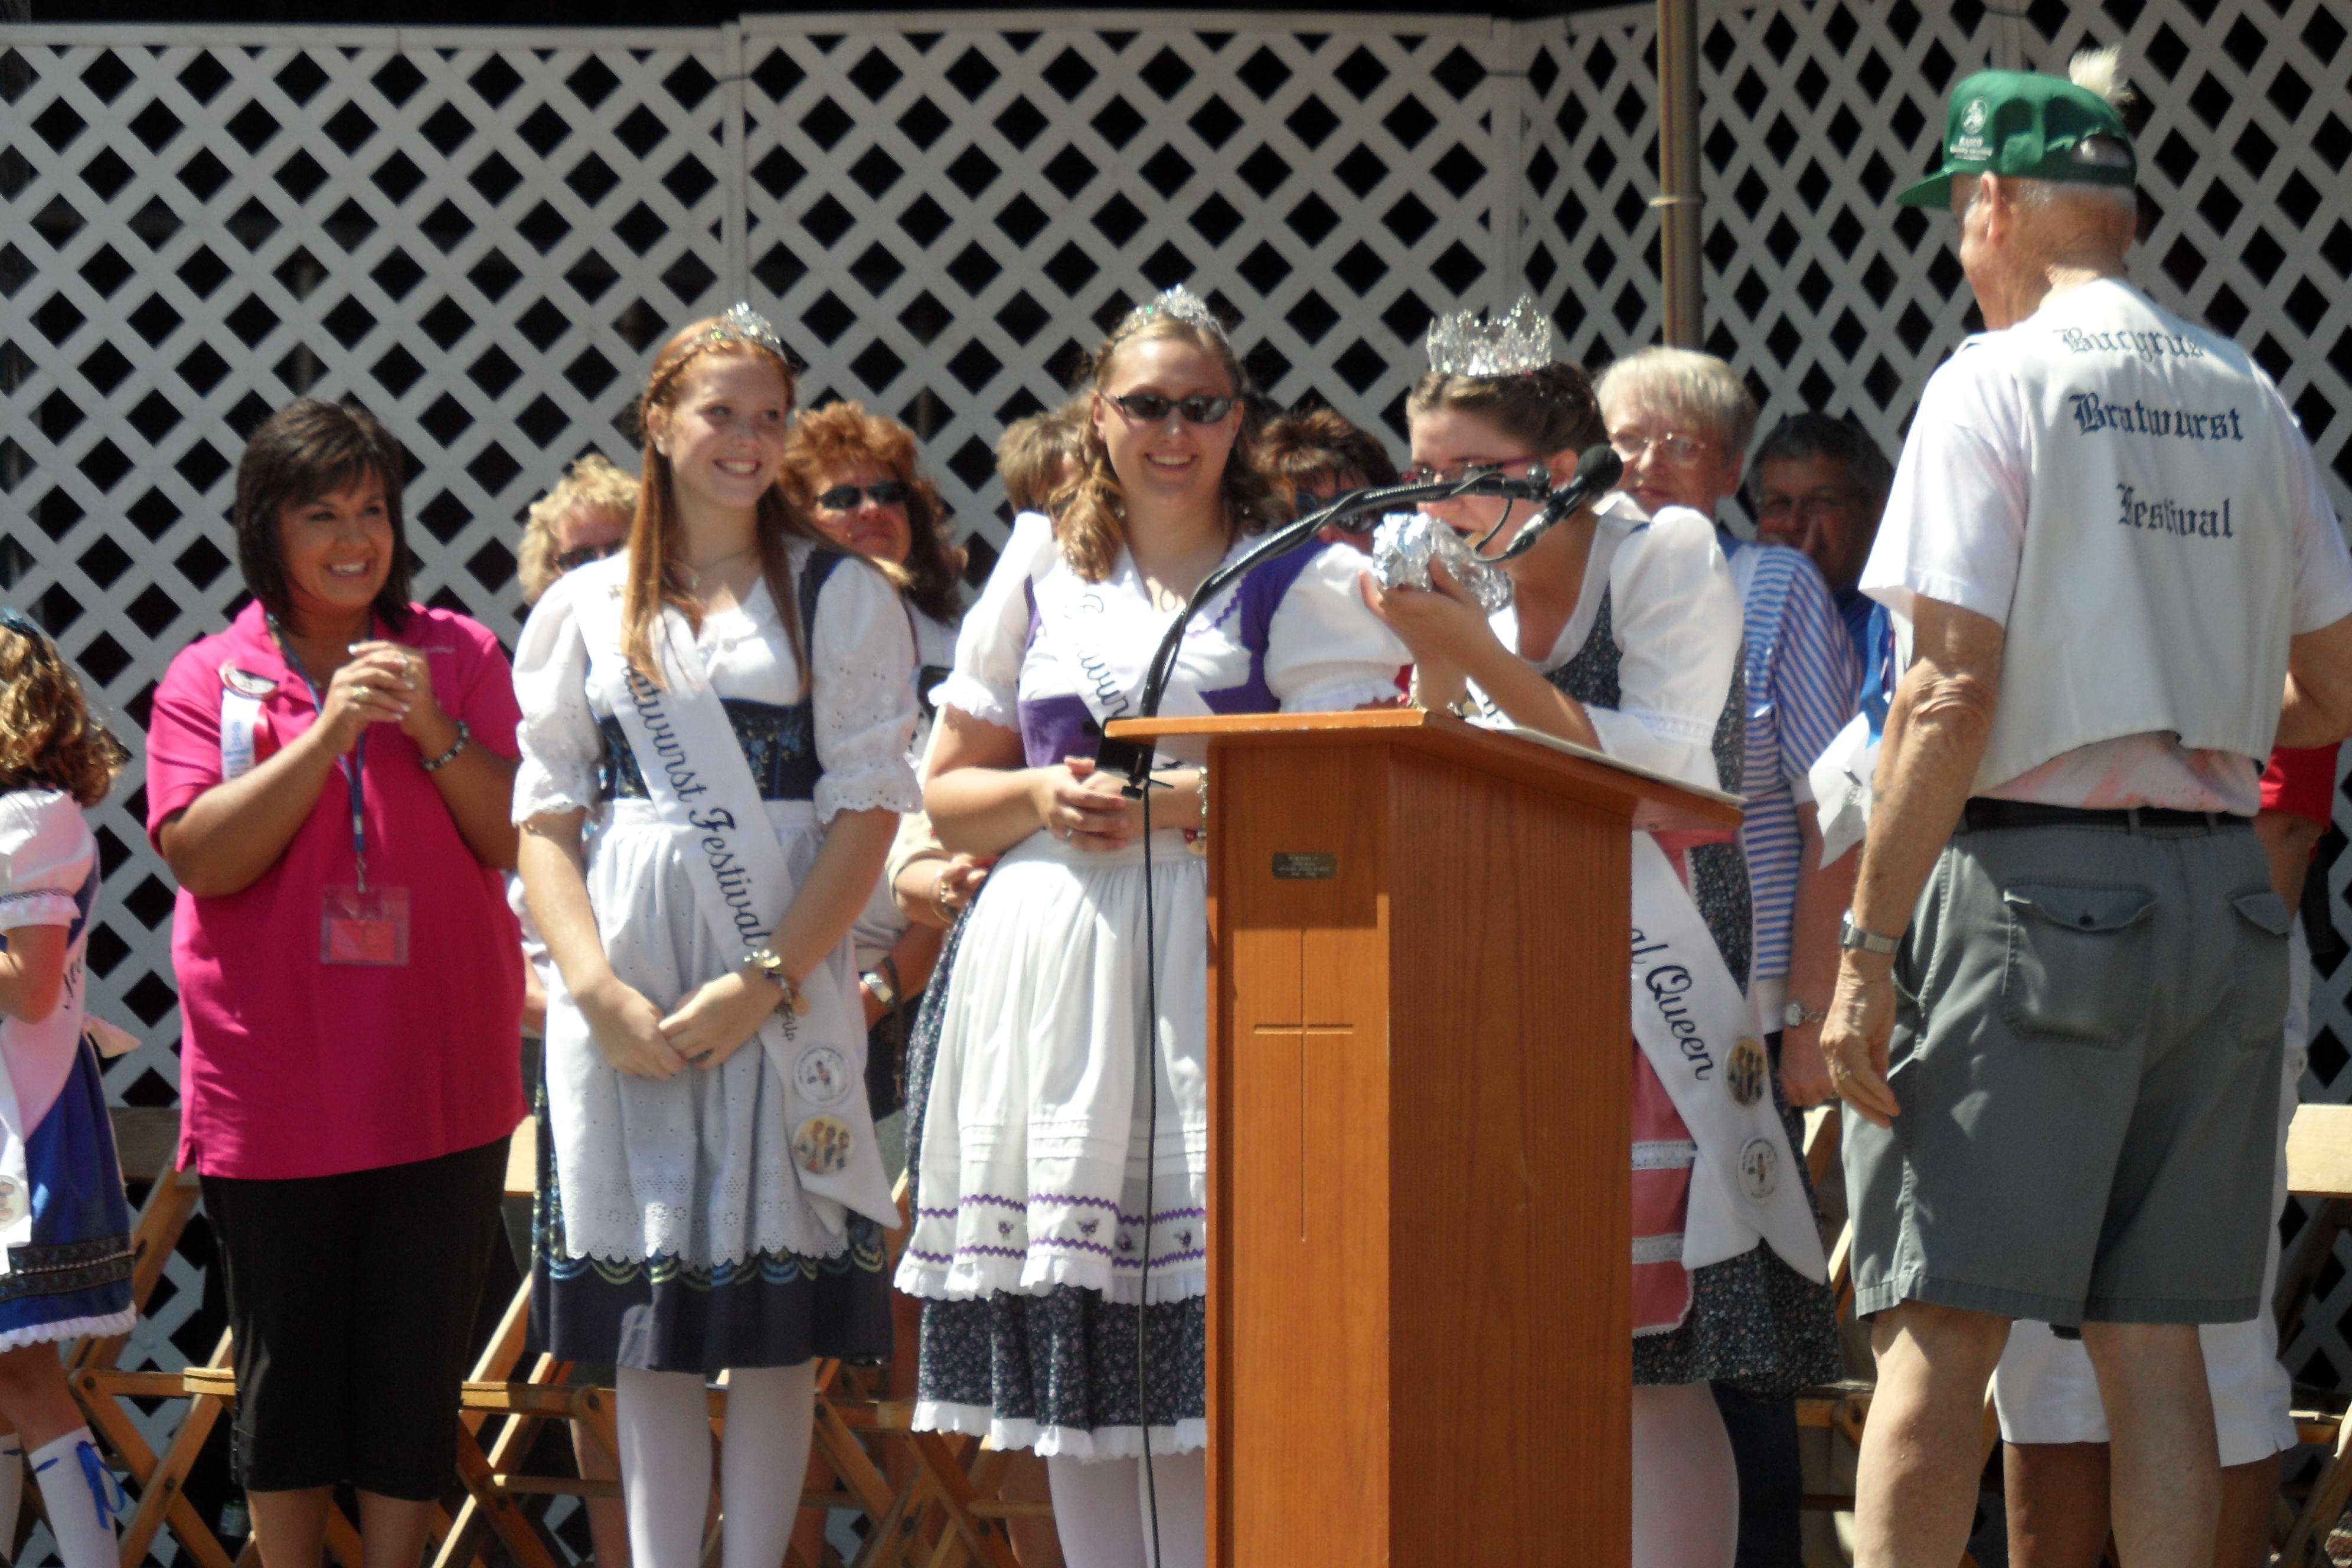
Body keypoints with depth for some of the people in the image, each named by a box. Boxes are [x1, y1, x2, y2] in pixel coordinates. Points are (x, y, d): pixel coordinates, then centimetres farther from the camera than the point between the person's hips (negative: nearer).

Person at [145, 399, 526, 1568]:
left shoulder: (459, 656, 7)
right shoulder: (208, 679, 2)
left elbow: (517, 837, 1)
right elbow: (202, 856, -10)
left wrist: (434, 730, -14)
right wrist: (327, 735, -18)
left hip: (437, 1082, 1)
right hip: (272, 1081, -1)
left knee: (416, 1366, 2)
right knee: (285, 1367, 6)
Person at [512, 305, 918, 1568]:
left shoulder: (841, 598, 5)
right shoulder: (588, 606, 11)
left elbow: (868, 812, -1)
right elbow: (546, 814, 7)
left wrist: (762, 985, -11)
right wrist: (600, 988, -7)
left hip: (783, 973, -2)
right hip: (623, 990, 2)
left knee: (772, 1308, -3)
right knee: (646, 1316, 2)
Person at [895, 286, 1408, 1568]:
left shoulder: (1302, 582, 5)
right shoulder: (1039, 575, 17)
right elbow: (947, 792, 20)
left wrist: (1172, 802, -12)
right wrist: (1044, 795, -1)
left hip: (1219, 977, -4)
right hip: (1050, 979, 4)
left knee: (1215, 1355, -13)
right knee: (1070, 1357, 2)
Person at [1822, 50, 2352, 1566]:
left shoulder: (1996, 386, -6)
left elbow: (1952, 697, -13)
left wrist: (1868, 947, -11)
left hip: (2036, 885, -6)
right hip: (2220, 897, 6)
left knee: (1942, 1329, -6)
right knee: (2153, 1339, 8)